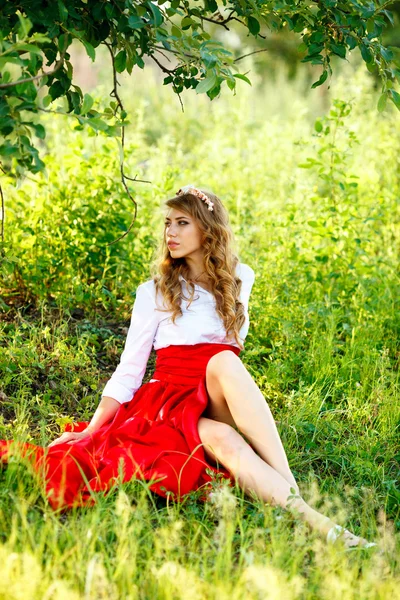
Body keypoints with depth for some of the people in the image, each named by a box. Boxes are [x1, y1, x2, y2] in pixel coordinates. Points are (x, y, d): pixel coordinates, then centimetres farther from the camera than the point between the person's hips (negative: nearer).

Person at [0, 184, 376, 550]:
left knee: (223, 362, -35)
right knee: (221, 441, -38)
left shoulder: (240, 278, 11)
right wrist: (88, 432, -6)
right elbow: (128, 371, 3)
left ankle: (292, 490, -43)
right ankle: (306, 516, -55)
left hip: (221, 405, 2)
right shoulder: (154, 292, 5)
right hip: (169, 398, -2)